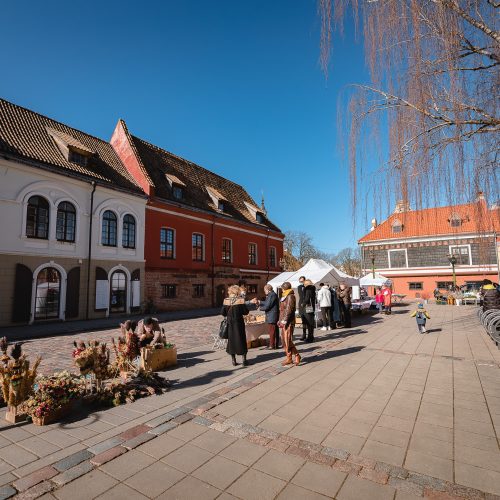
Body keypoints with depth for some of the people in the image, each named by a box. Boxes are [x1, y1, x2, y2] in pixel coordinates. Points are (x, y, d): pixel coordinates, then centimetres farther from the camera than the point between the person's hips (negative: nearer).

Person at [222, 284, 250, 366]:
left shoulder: (226, 300, -6)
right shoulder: (241, 300, -12)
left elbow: (223, 313, -2)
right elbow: (246, 312, -9)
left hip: (230, 323, 2)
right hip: (239, 323, -2)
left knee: (231, 340, 13)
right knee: (241, 340, 11)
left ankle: (233, 360, 18)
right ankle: (244, 360, 14)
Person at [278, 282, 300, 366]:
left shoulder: (290, 297, -12)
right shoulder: (285, 297, 16)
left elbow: (288, 310, -19)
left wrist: (284, 321, -19)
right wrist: (280, 320, 16)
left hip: (288, 322, -9)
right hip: (284, 322, 9)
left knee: (287, 340, -6)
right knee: (284, 340, 11)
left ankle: (290, 358, 6)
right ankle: (289, 357, 19)